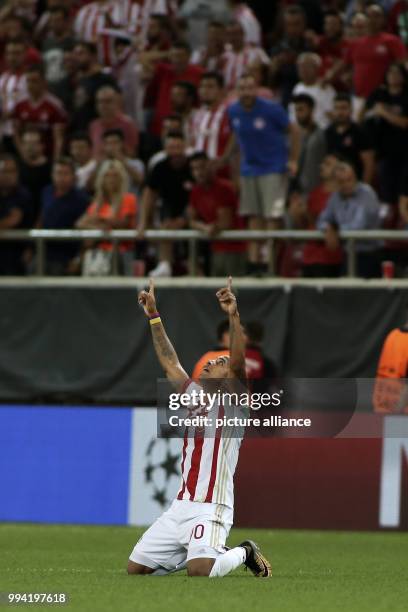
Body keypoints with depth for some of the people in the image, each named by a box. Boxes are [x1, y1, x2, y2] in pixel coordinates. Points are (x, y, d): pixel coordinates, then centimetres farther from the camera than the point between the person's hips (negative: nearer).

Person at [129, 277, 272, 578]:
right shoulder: (195, 396, 19)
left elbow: (238, 362, -16)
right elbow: (170, 362, 22)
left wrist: (234, 315, -28)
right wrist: (154, 316, 19)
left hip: (212, 509, -8)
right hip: (181, 506, 8)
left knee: (200, 570, -29)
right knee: (135, 568, 4)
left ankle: (244, 553, 5)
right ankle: (213, 553, 21)